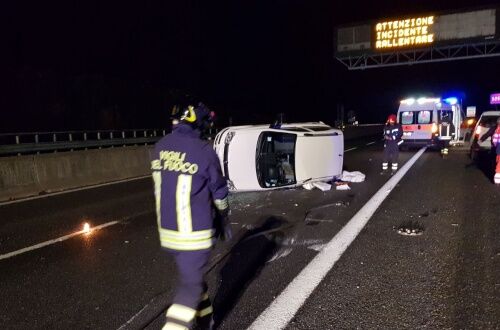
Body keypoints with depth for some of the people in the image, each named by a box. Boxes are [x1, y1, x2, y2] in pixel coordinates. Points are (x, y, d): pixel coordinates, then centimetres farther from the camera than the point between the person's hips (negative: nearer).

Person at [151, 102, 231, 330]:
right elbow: (219, 193, -5)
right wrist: (224, 221, 12)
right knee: (190, 286, 8)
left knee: (192, 275, 25)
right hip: (194, 233, -7)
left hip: (167, 231, 7)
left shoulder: (160, 147, 1)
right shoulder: (204, 151, -16)